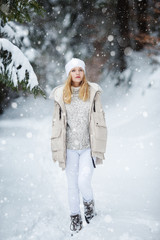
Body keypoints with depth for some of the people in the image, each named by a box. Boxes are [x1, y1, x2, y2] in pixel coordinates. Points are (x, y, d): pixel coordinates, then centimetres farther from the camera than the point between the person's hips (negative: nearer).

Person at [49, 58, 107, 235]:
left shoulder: (93, 92, -1)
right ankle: (75, 216, 29)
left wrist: (99, 147, -1)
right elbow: (57, 124, 6)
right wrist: (57, 150, 4)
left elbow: (100, 120, 2)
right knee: (72, 184, 10)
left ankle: (89, 202, 20)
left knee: (84, 182, -13)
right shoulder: (61, 95, 1)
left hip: (88, 147, -1)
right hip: (70, 148, 2)